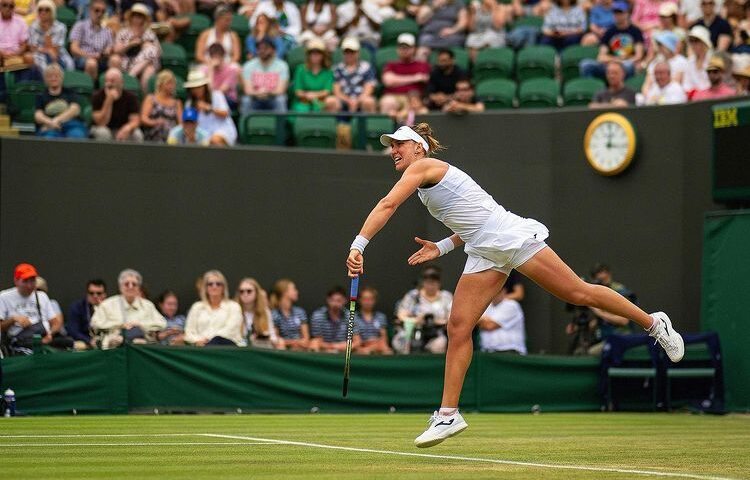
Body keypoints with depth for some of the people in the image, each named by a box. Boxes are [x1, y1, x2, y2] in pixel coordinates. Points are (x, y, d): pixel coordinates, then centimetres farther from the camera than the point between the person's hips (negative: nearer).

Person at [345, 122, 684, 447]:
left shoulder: (423, 166, -8)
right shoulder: (427, 186, 19)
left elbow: (387, 205, -22)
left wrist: (358, 246, -27)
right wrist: (442, 248, 11)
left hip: (510, 237, -9)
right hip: (484, 254, 9)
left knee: (579, 293, -5)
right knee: (458, 327, -3)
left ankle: (653, 322, 11)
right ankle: (448, 415, -4)